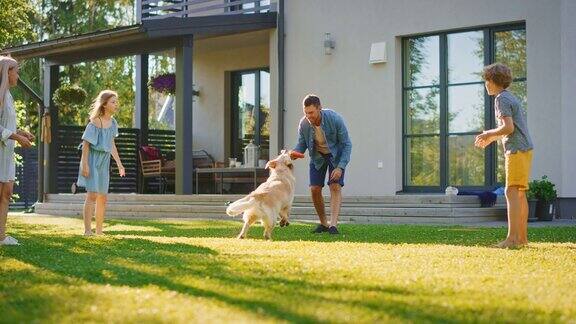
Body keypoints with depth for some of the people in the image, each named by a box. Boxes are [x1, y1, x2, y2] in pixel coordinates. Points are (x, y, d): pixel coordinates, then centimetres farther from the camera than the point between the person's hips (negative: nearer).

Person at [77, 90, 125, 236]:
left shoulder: (112, 122, 7)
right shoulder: (95, 123, -15)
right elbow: (86, 144, -15)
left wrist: (119, 164, 18)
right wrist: (84, 165, -21)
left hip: (104, 162, 7)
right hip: (92, 159, -7)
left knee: (103, 198, 10)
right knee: (92, 195, -14)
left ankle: (99, 231, 19)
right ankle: (87, 230, -14)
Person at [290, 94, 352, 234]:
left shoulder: (335, 119, -31)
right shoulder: (304, 124, -22)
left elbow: (346, 144, -23)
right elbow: (302, 143, -5)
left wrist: (340, 167, -30)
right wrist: (295, 152, -29)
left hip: (336, 155, -3)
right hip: (317, 156, 3)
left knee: (335, 187, -18)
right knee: (315, 189, -4)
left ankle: (333, 224, -24)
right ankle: (323, 223, 12)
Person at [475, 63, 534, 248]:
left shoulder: (501, 99, -10)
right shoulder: (512, 98, 21)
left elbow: (508, 128, -20)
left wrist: (489, 134, -5)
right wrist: (491, 139, 24)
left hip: (517, 151, -10)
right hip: (523, 149, 10)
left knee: (512, 192, -15)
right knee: (520, 194, 11)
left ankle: (512, 238, -22)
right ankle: (522, 237, 14)